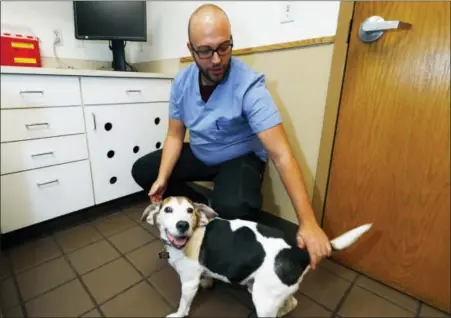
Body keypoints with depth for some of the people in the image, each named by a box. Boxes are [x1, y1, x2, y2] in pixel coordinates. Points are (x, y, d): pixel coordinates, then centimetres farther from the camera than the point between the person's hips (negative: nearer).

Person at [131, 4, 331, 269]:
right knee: (142, 170, 0)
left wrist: (308, 222, -36)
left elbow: (281, 155, -32)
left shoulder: (249, 87, -28)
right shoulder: (182, 82, -10)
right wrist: (163, 178, -17)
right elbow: (175, 135, -1)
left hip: (241, 158, -5)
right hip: (200, 155, 6)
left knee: (231, 207, -36)